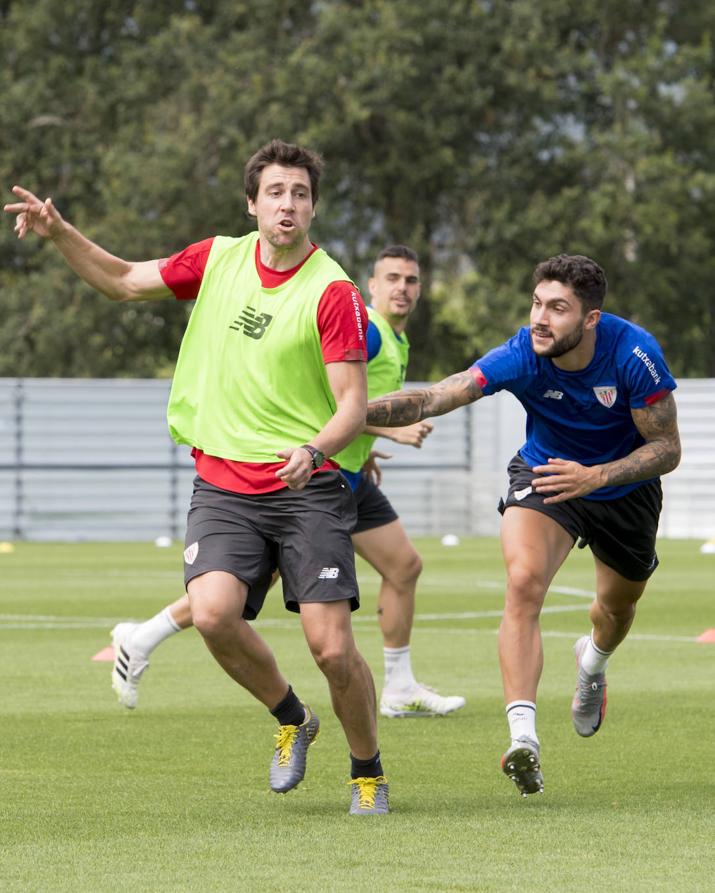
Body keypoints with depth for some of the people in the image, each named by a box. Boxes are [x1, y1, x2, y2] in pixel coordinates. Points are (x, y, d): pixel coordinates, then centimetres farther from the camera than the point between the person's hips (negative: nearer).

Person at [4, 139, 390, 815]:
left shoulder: (333, 292, -7)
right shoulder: (219, 259, 7)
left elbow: (352, 406, -10)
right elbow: (124, 282, 20)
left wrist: (314, 449, -30)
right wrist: (59, 234, 6)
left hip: (307, 489, -3)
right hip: (222, 486, 3)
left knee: (332, 647, -12)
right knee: (213, 613, -22)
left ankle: (368, 772, 15)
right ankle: (290, 720, 7)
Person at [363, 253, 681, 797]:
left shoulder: (634, 354, -31)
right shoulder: (521, 357, -30)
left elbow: (667, 448, -23)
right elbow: (434, 399, -37)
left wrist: (595, 477, -37)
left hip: (623, 485, 1)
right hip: (544, 474, -1)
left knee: (620, 602, 20)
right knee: (523, 581, -28)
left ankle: (593, 662, 60)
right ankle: (523, 739, -36)